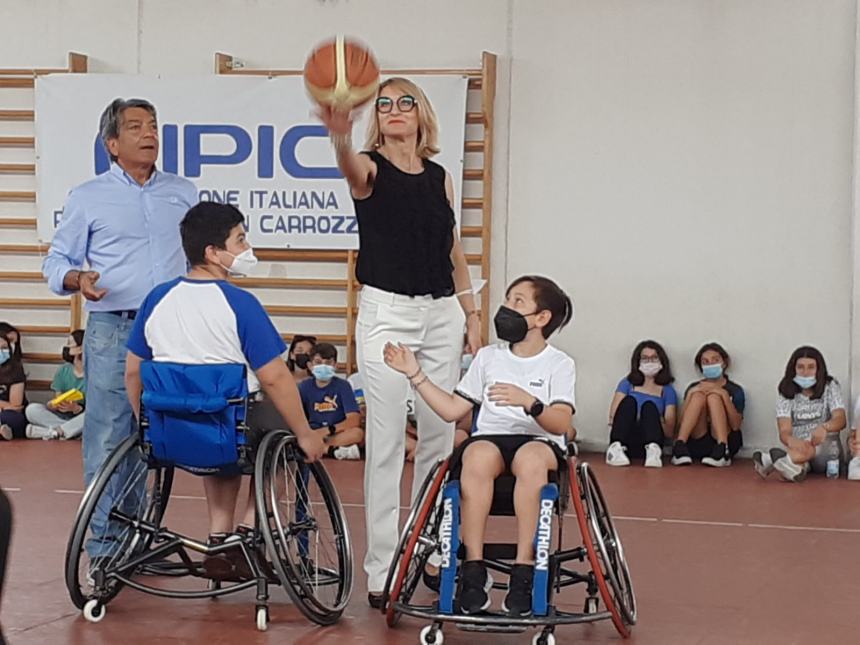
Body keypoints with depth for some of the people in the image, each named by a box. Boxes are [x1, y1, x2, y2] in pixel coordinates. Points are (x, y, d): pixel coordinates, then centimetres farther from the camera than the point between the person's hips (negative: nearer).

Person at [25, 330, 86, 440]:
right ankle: (71, 429, -23)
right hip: (62, 416, 4)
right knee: (32, 409, -18)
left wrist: (76, 408, -31)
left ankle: (55, 432, -28)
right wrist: (52, 404, -20)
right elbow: (57, 399, 4)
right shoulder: (63, 370, 5)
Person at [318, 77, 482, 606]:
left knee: (440, 437, 9)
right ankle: (381, 571, -1)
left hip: (442, 313, 5)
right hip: (387, 312, -5)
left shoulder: (440, 177, 10)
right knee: (386, 443, -4)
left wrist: (472, 314, 12)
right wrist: (341, 136, -53)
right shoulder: (371, 169, -5)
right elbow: (352, 168, -30)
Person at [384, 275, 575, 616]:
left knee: (531, 459, -40)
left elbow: (561, 424, -9)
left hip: (540, 441, -2)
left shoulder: (559, 364, 6)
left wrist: (529, 402, -26)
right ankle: (474, 569, -32)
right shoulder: (488, 357, 17)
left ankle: (523, 572, -36)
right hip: (490, 436, 2)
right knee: (478, 456, -36)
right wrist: (416, 374, 9)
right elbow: (452, 409, 15)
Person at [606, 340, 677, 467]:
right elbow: (613, 416, 6)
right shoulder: (627, 383, 20)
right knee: (629, 401, -25)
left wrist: (655, 421, -13)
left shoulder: (667, 391, 18)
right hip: (624, 440, 0)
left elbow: (670, 432, 7)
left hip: (648, 441, 0)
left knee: (649, 406, -27)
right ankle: (616, 448, -47)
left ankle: (653, 450, -55)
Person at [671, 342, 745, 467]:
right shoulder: (694, 388, 14)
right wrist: (690, 394, -10)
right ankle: (679, 446, -34)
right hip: (698, 443, 1)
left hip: (727, 441, -1)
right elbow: (682, 422, 3)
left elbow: (736, 425, -5)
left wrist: (725, 395, -15)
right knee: (698, 395, -17)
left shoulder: (735, 390, 9)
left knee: (713, 396, -19)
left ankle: (722, 450, -39)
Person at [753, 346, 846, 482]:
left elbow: (841, 420, -13)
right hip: (798, 447, 2)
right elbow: (784, 431, -11)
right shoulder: (786, 392, 3)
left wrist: (824, 427, -40)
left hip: (826, 450, -2)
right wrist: (791, 440, -39)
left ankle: (770, 461, -54)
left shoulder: (830, 387, 3)